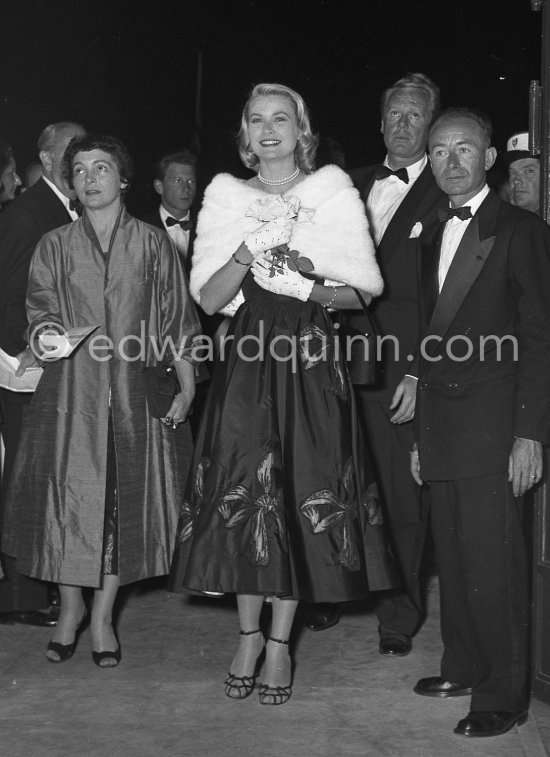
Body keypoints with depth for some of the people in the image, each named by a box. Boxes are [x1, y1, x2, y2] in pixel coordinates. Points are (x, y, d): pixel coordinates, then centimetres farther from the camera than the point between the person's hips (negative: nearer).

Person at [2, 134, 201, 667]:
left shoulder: (153, 245, 7)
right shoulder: (55, 247, 10)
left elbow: (178, 321, 5)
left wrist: (186, 387, -1)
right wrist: (48, 334, -19)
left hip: (135, 393, 0)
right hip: (71, 392, 1)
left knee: (125, 499, 2)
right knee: (68, 496, -1)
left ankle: (103, 615, 13)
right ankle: (70, 608, 17)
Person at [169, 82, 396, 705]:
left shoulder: (334, 194, 6)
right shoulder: (225, 199, 10)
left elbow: (364, 290, 2)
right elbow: (208, 297, 1)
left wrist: (304, 284, -14)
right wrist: (251, 249, -14)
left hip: (310, 364, -1)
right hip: (245, 365, 1)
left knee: (301, 499, 0)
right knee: (242, 495, 1)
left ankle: (279, 642, 13)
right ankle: (248, 636, 17)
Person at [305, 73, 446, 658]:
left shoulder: (443, 197, -2)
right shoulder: (353, 185, 16)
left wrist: (420, 373, -12)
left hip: (401, 367, -4)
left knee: (402, 495, 2)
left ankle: (399, 615, 14)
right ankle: (330, 594, 25)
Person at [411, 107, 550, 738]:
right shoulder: (432, 238, 18)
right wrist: (420, 431, 14)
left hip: (493, 426, -7)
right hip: (441, 427, 7)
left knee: (492, 562, -5)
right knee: (452, 558, 12)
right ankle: (463, 668, 26)